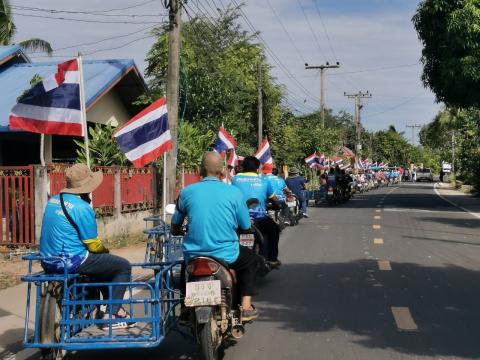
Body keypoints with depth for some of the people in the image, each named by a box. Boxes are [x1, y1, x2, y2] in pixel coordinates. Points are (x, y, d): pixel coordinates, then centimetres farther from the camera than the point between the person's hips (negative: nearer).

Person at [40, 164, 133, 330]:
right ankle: (111, 315, 4)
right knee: (124, 266, 3)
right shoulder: (82, 208, -17)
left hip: (48, 262, 9)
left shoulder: (53, 200, 9)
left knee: (103, 261, 30)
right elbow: (94, 245, -13)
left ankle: (115, 308, 33)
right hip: (70, 262, -9)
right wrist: (105, 250, 11)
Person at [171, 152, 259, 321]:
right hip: (226, 255, -2)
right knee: (250, 258, 29)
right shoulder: (233, 193, -4)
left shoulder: (187, 192, -1)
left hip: (194, 256, 2)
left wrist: (179, 231, 32)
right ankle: (246, 307, 18)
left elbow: (175, 228, 9)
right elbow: (246, 226, 5)